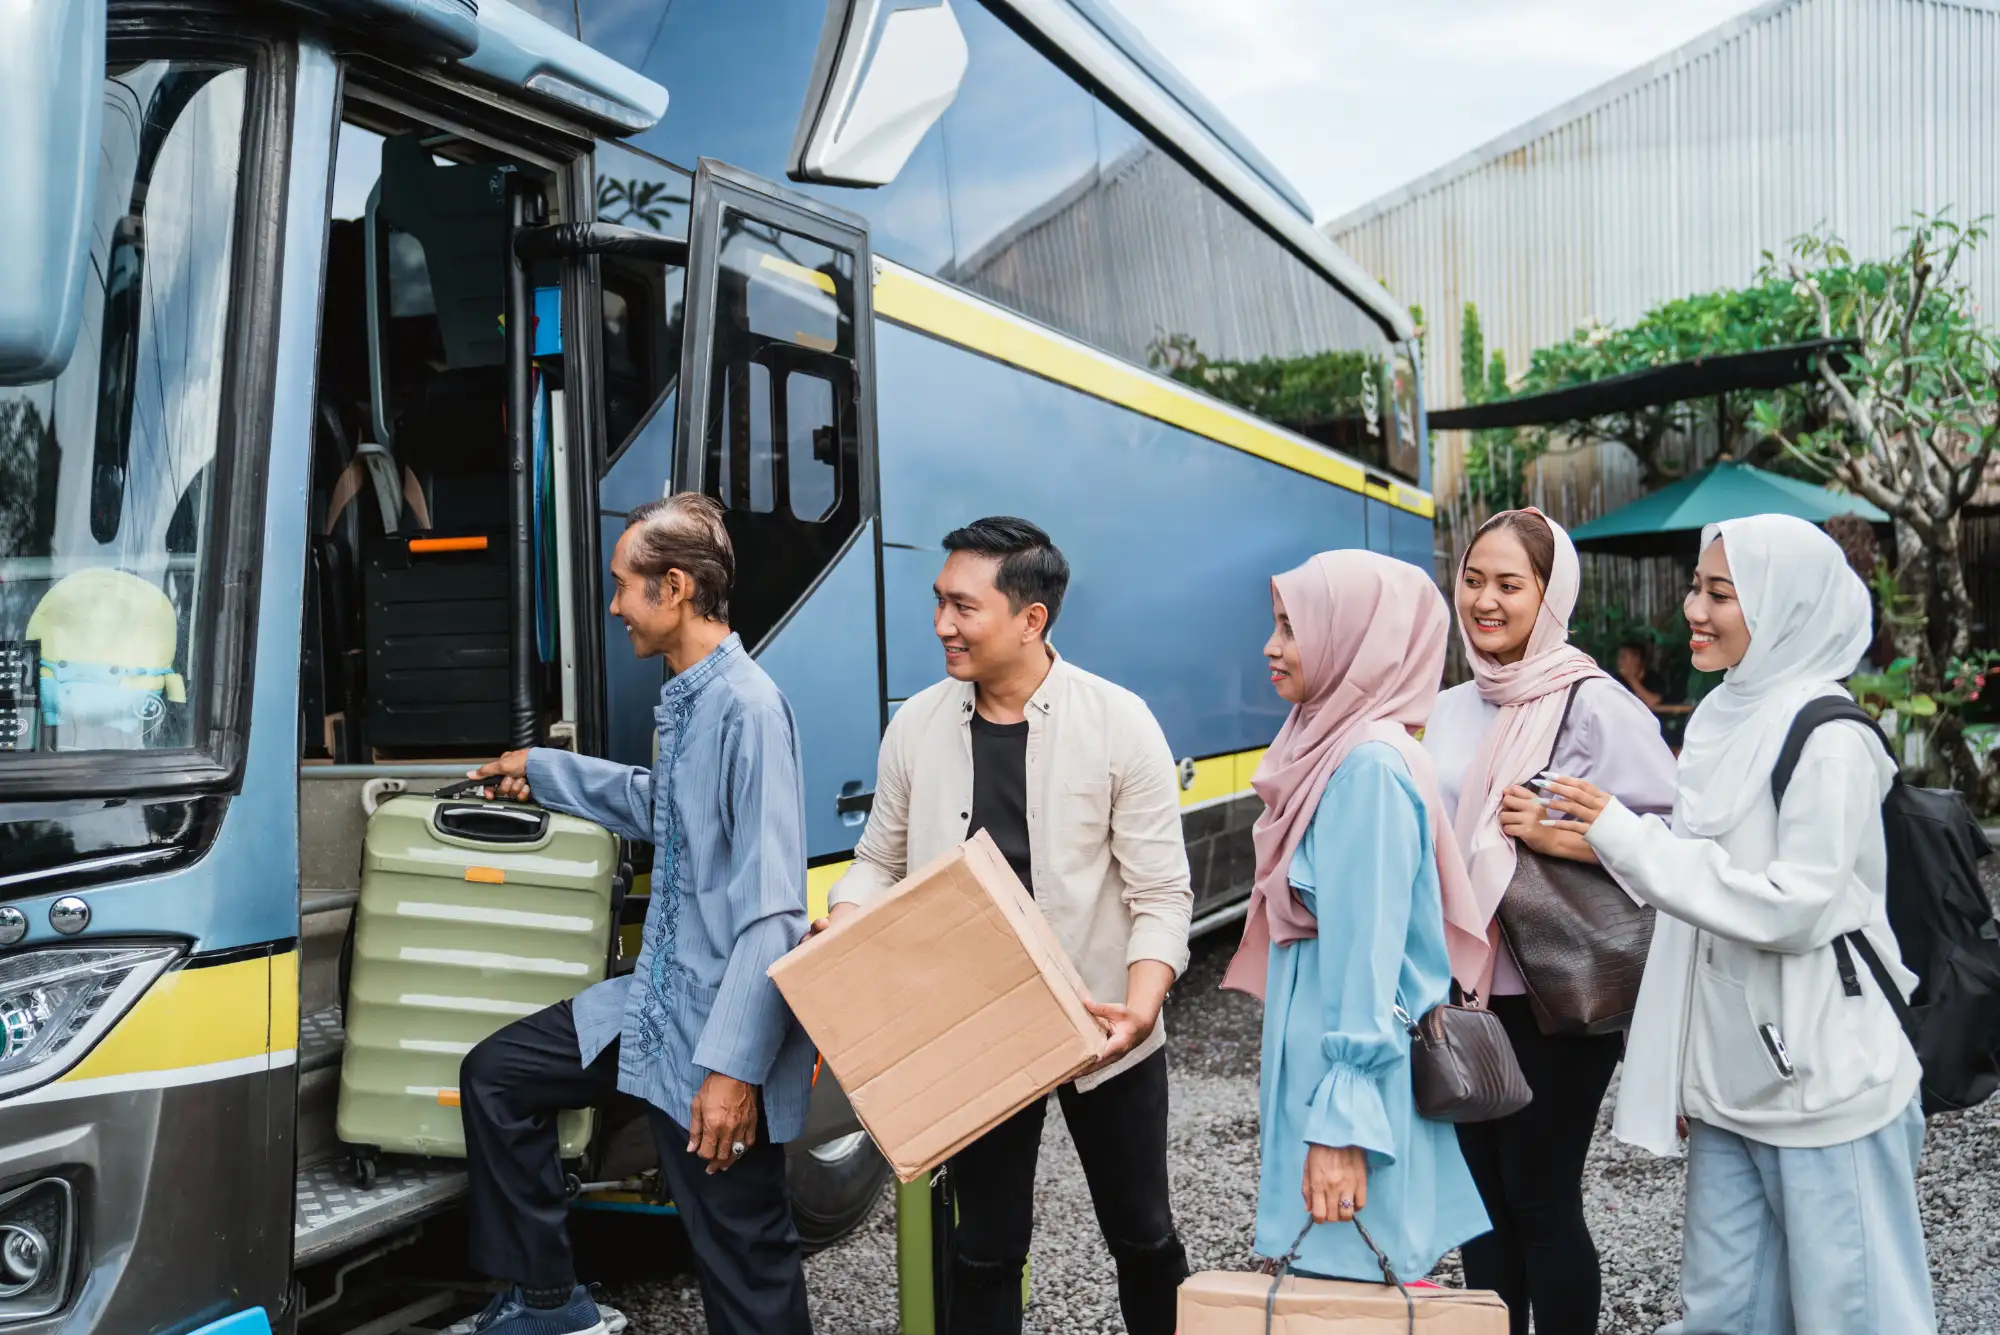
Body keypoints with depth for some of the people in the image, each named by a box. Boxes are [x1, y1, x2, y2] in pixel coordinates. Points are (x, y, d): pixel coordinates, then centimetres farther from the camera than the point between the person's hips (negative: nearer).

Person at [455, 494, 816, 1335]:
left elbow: (773, 909, -25)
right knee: (495, 1076, 18)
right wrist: (542, 771, 36)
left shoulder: (748, 707, -21)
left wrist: (734, 1065, -26)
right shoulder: (686, 700, 9)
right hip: (656, 999, 10)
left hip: (718, 1027, -10)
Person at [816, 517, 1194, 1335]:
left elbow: (1161, 893, -11)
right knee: (986, 1244, 15)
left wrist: (1142, 1005, -27)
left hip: (1102, 1036, -2)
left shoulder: (1119, 722, -13)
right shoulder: (915, 725, -3)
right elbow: (879, 863, 7)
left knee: (1141, 1233, 17)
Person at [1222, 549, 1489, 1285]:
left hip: (1352, 1064, -9)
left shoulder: (1370, 767, -20)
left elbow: (1369, 952, -21)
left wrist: (1341, 1125, -20)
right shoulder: (1332, 744, 7)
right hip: (1317, 1050, 9)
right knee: (1323, 1272, 19)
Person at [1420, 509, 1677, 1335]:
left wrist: (1561, 838, -24)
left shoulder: (1596, 706, -11)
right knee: (1480, 1193, 15)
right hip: (1463, 991, 6)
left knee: (1541, 1201, 5)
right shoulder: (1447, 711, 8)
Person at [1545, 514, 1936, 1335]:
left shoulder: (1828, 739, -14)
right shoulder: (1723, 719, 9)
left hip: (1824, 1082, -7)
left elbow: (1793, 908, -20)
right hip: (1729, 1077, 7)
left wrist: (1626, 837, -20)